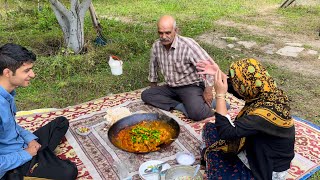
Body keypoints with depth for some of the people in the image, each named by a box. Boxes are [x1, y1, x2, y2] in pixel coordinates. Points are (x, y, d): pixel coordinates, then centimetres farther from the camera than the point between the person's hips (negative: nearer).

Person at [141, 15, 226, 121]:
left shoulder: (188, 44, -20)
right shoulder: (156, 46, -2)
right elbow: (153, 66, 17)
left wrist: (208, 90, -17)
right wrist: (153, 86, 22)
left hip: (191, 86, -7)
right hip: (171, 88, 7)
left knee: (196, 113, -34)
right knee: (145, 95, -13)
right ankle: (181, 106, -20)